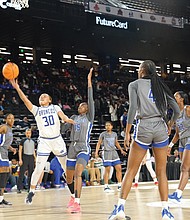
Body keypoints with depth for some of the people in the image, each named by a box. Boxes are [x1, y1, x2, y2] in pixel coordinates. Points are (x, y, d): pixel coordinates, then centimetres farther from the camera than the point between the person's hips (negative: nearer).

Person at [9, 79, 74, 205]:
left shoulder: (55, 107, 8)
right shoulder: (36, 110, 5)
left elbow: (62, 116, -10)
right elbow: (25, 100, -9)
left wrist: (67, 120, -34)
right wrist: (17, 88, -23)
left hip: (57, 140, 1)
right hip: (44, 141, -1)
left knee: (67, 166, 11)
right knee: (39, 168, -8)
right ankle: (31, 192, 3)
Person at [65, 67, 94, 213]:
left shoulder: (89, 117, 2)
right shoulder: (74, 117, 17)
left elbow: (90, 99, -7)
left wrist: (89, 81, -12)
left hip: (84, 148, -6)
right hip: (72, 148, 6)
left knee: (78, 173, -27)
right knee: (69, 177, 13)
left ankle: (77, 203, -32)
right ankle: (73, 196, 42)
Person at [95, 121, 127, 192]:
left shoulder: (114, 134, 10)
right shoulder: (103, 134, -2)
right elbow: (98, 143, -1)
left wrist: (121, 150, 21)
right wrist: (96, 152, -12)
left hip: (114, 152, 5)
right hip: (106, 153, -5)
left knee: (119, 168, 0)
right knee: (107, 170, -9)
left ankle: (119, 185, 9)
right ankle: (106, 187, -5)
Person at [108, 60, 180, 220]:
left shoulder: (135, 85, 5)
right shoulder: (161, 86, 15)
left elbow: (133, 108, -8)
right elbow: (177, 110, 10)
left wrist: (127, 133, -4)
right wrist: (170, 125, 28)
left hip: (143, 127, -2)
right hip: (161, 128, 3)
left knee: (131, 171, 4)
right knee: (161, 172, 8)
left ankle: (120, 207, -3)